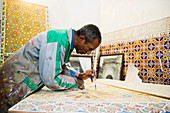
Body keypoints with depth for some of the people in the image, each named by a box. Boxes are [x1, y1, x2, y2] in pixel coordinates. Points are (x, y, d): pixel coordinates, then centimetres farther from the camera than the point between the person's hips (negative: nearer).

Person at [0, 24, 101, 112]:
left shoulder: (67, 41, -1)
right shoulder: (57, 42, -31)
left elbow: (60, 66, 12)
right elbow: (51, 80, -31)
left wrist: (79, 76, 0)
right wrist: (75, 82, -16)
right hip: (15, 83, -8)